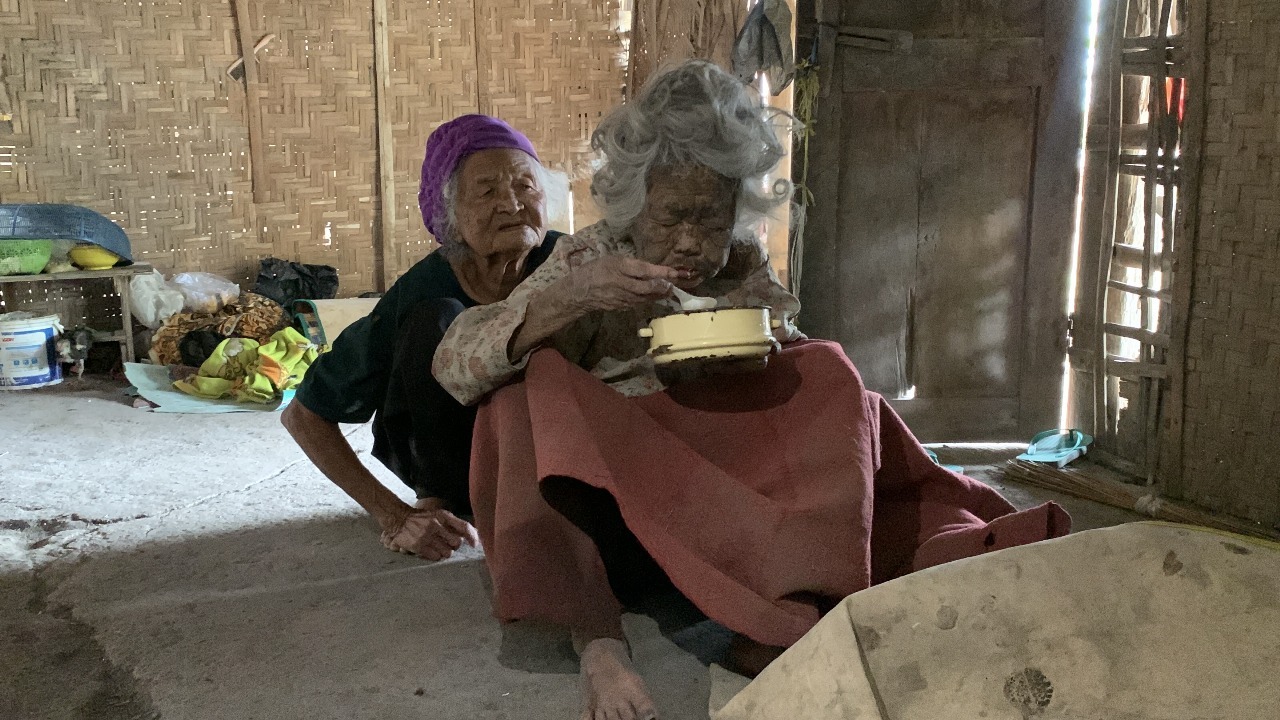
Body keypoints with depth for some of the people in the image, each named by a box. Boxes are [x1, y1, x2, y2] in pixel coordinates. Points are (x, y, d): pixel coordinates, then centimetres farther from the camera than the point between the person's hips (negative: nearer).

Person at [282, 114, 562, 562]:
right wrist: (393, 515, -27)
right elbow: (303, 416, -20)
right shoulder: (417, 298, -27)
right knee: (437, 321, -30)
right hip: (443, 455, -3)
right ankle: (438, 499, -12)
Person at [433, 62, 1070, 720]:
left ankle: (784, 622, -36)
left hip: (736, 479, 2)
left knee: (828, 376, -15)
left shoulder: (744, 267, 10)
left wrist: (773, 348, -11)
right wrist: (566, 298, -23)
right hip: (607, 488, -1)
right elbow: (452, 365, -7)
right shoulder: (588, 259, 2)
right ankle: (595, 637, -43)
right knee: (535, 390, -25)